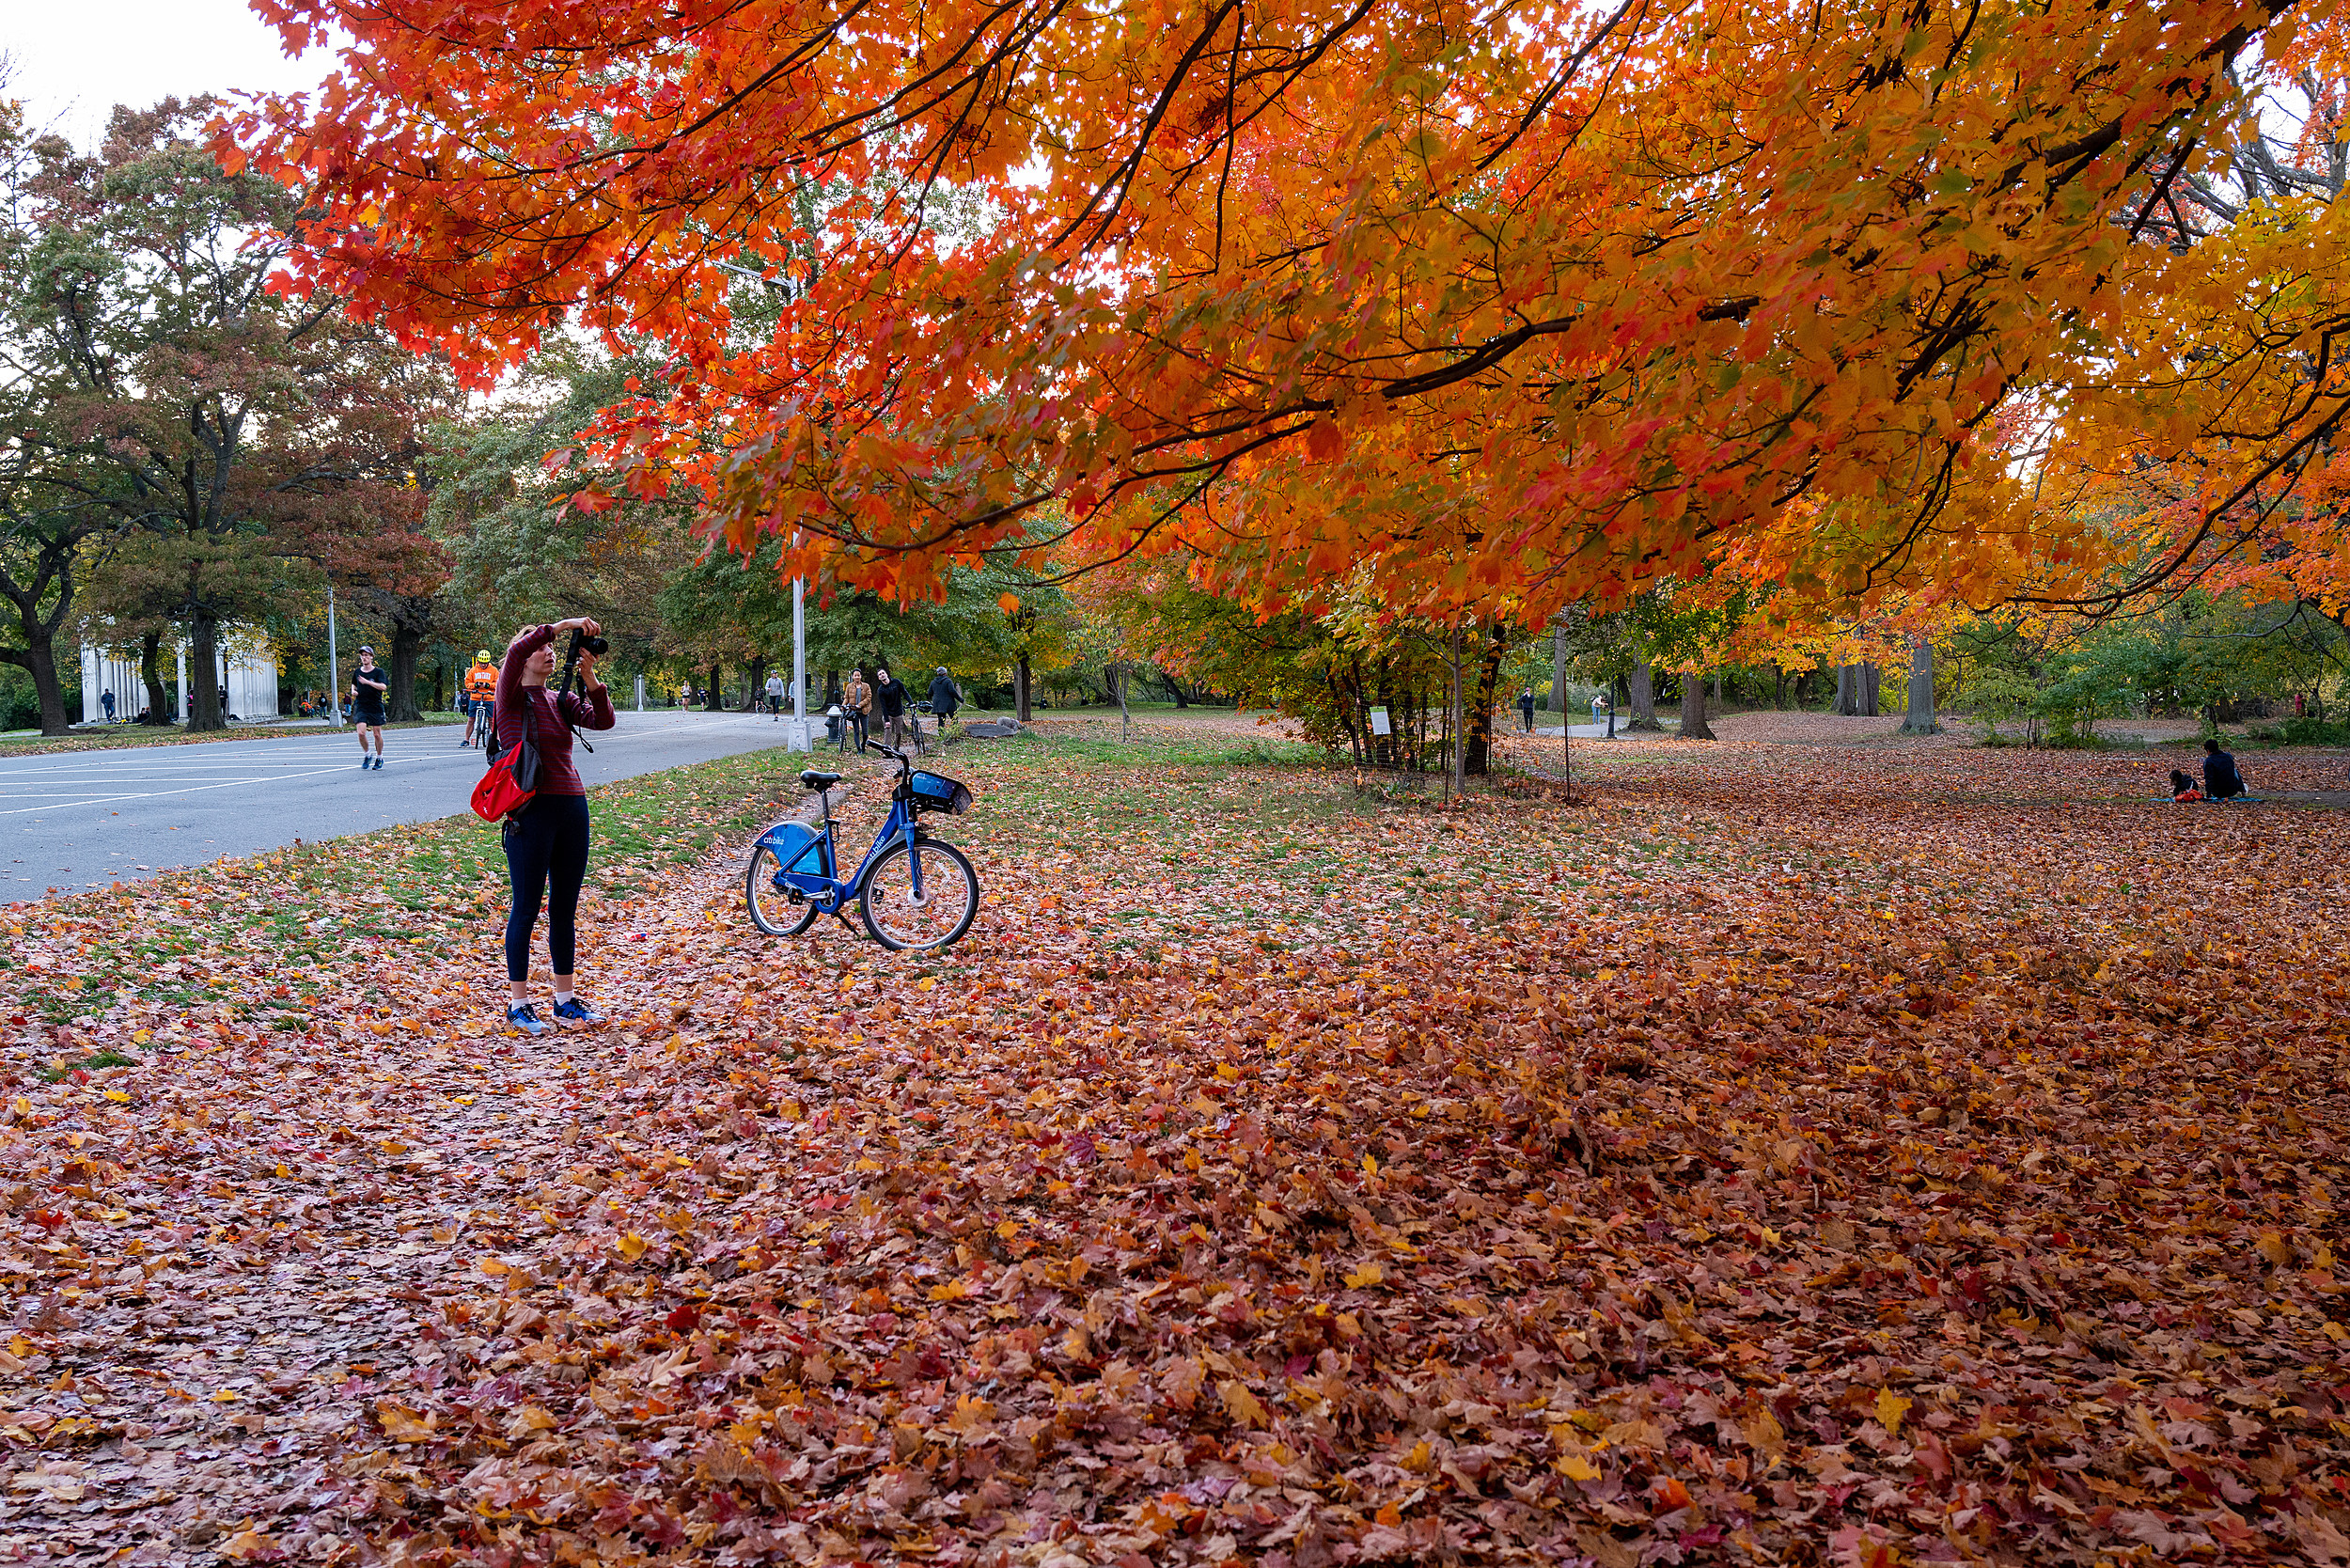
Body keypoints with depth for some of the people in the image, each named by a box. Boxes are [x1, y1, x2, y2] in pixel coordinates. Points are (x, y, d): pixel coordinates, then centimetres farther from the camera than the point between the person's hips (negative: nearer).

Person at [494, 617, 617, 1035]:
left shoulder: (561, 701, 14)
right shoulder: (512, 697, -1)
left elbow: (603, 720, -3)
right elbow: (515, 653, -21)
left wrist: (589, 677, -14)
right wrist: (562, 625, -21)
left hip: (572, 808, 6)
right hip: (531, 812, -6)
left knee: (565, 909, 11)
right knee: (526, 908, 0)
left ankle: (566, 1000, 20)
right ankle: (518, 1005, 10)